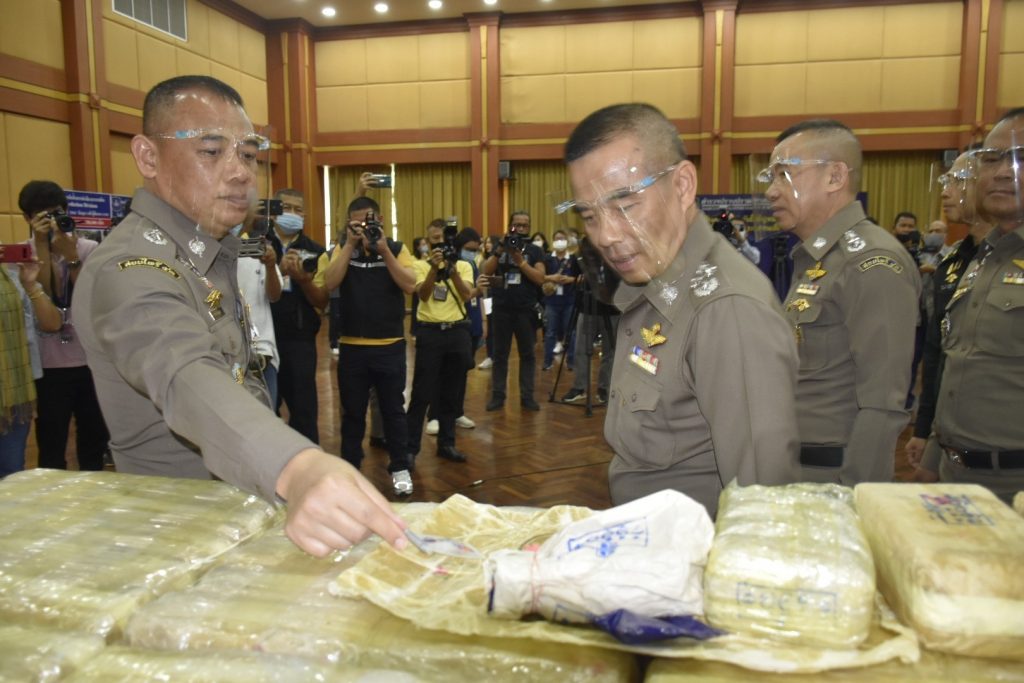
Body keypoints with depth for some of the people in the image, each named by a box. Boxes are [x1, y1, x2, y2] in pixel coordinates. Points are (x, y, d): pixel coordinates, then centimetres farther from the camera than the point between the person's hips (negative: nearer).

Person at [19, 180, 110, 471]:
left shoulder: (89, 249, 3)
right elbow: (44, 295, -14)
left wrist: (71, 255, -17)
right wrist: (42, 245, -16)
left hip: (91, 360, 2)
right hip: (49, 365, -1)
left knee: (95, 441, 13)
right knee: (51, 447, 5)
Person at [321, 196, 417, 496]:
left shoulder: (396, 249, 1)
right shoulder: (342, 251, 4)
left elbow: (410, 286, -13)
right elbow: (330, 283, -13)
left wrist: (383, 250, -18)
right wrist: (350, 244, -17)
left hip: (390, 345, -1)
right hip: (351, 346, 1)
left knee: (393, 409, 8)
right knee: (352, 411, 11)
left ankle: (400, 468, 19)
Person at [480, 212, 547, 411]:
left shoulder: (535, 250, 3)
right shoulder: (499, 247, 9)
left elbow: (540, 278, -9)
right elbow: (484, 272, -3)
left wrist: (520, 260, -17)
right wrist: (499, 252, -14)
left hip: (526, 310, -1)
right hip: (501, 310, 1)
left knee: (527, 354, 5)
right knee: (500, 354, 6)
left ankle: (527, 396, 12)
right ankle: (497, 395, 12)